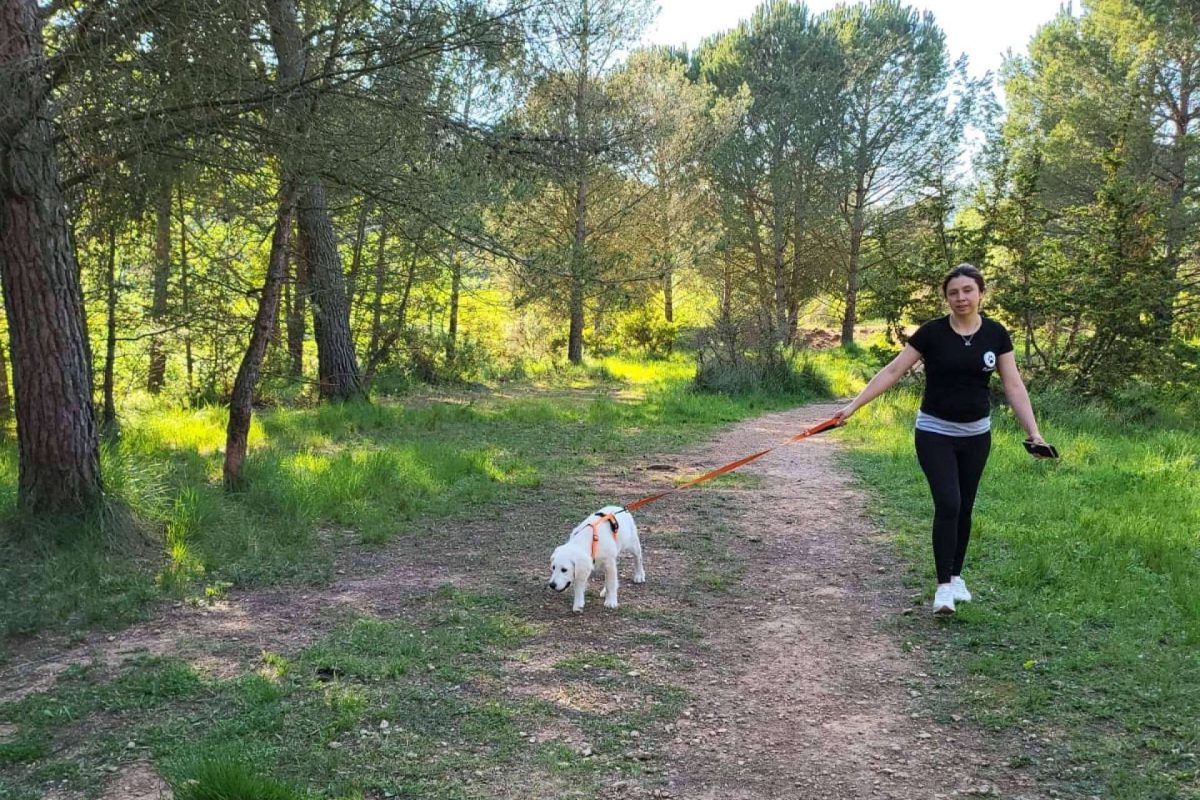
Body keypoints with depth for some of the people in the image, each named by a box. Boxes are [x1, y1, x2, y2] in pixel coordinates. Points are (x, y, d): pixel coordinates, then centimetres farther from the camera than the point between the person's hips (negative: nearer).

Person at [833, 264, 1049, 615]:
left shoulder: (996, 334, -3)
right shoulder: (932, 332, -11)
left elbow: (1013, 385, -1)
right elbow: (892, 371, -10)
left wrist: (1033, 431, -9)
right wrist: (853, 406, -16)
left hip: (976, 434, 3)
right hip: (935, 433, -3)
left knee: (964, 508, 11)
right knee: (947, 505, -12)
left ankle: (956, 576, 27)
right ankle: (943, 585, -4)